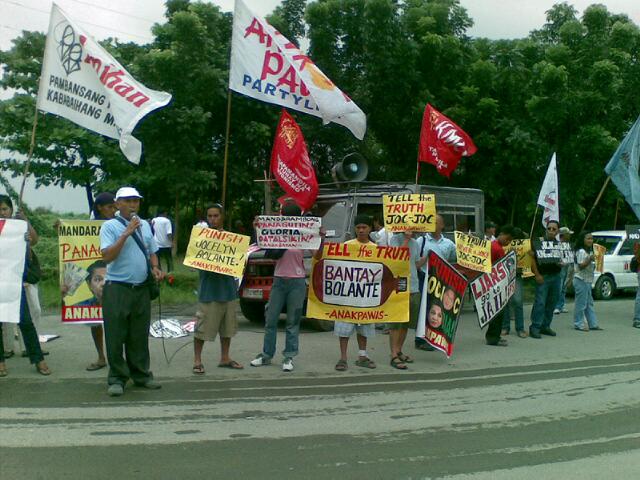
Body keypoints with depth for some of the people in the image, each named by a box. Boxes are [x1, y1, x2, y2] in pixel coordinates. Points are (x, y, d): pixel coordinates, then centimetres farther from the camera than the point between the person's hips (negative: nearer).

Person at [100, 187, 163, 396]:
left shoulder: (145, 225, 13)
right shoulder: (110, 226, -5)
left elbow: (152, 252, 23)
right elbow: (107, 256, -16)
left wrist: (155, 267, 3)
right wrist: (126, 233, -21)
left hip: (142, 289, 5)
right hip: (117, 289, -5)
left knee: (139, 336, 13)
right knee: (116, 336, 0)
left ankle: (141, 375, 24)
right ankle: (117, 379, 10)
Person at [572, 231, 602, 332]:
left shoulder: (589, 251, 16)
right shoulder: (581, 251, -14)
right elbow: (580, 266, -20)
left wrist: (594, 262, 9)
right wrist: (590, 259, -30)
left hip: (587, 280, 10)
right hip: (581, 280, -10)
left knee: (589, 303, 13)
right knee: (581, 303, -5)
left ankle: (593, 324, 18)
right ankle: (578, 324, 2)